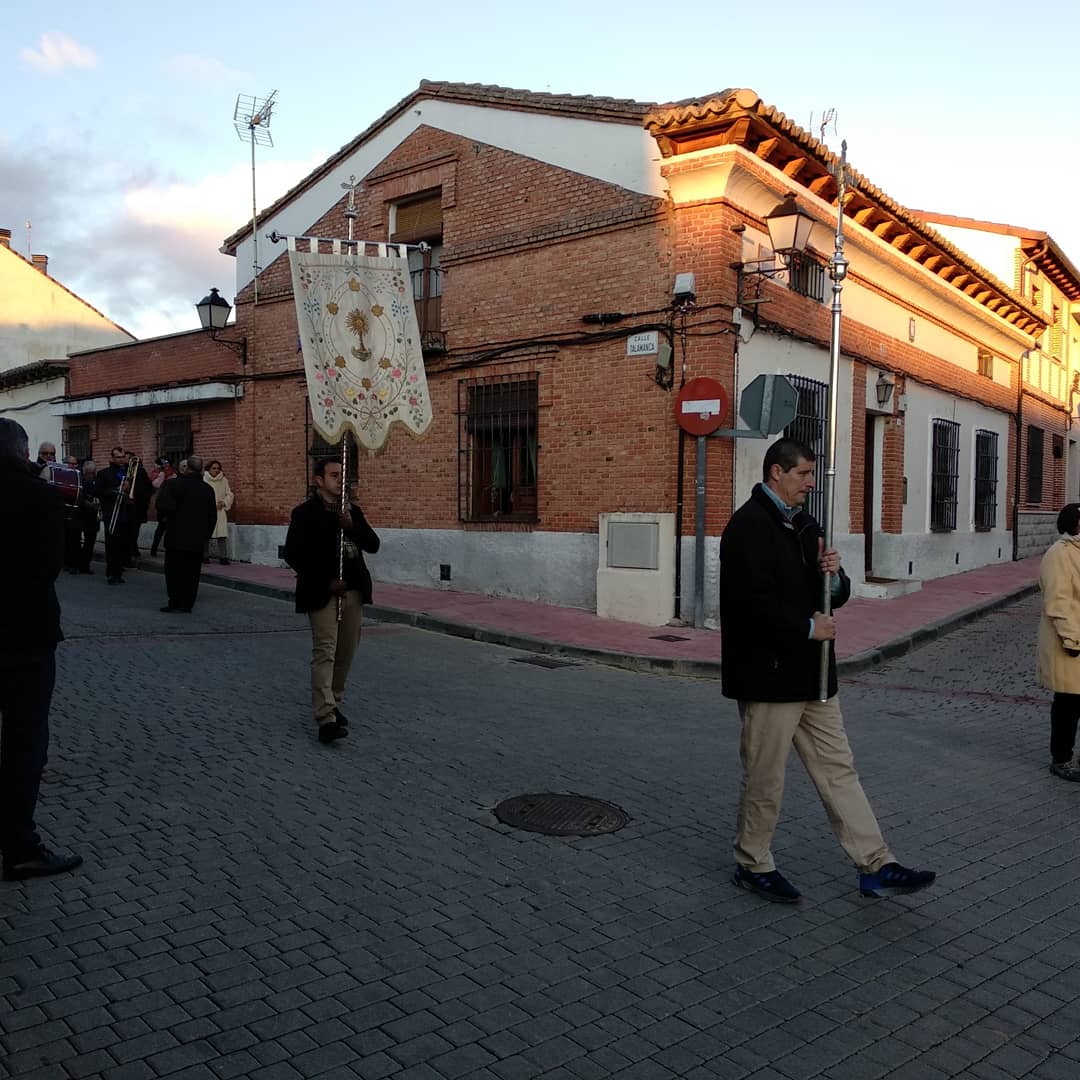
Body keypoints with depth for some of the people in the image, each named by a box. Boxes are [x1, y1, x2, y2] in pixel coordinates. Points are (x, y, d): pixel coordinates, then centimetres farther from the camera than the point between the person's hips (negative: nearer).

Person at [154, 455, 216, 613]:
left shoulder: (174, 484, -9)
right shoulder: (208, 489, 6)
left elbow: (163, 506, -21)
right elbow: (212, 516, 10)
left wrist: (170, 517, 0)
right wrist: (206, 535, 18)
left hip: (177, 536, -4)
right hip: (198, 539, 4)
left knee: (174, 570, 4)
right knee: (192, 573, 7)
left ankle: (175, 602, 0)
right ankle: (187, 605, 8)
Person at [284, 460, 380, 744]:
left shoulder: (352, 510, 13)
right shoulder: (305, 513, -4)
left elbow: (373, 545, 6)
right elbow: (293, 554, -9)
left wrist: (352, 526, -11)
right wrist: (326, 581, -12)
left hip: (352, 590, 6)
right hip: (322, 592, -6)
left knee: (346, 651, 11)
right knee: (325, 652, -9)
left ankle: (333, 703, 27)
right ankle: (326, 718, -12)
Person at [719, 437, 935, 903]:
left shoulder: (804, 525, 15)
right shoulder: (749, 525, -15)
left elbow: (836, 595, 19)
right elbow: (754, 602, -25)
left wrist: (834, 575, -4)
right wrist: (808, 628, -15)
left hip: (811, 675, 9)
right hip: (769, 676, -9)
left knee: (838, 769, 12)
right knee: (765, 778, 4)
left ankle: (875, 866, 20)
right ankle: (753, 865, 22)